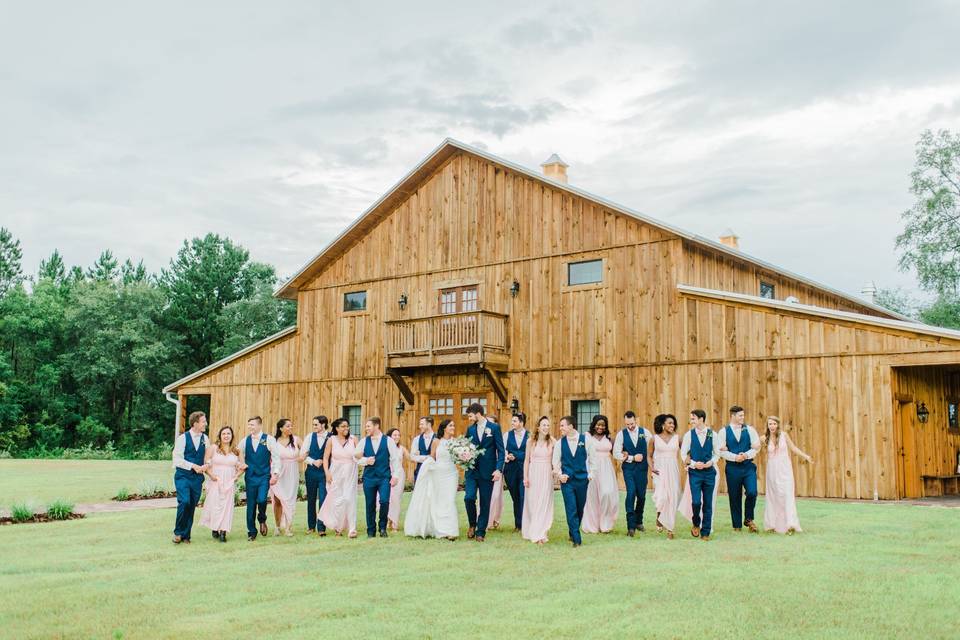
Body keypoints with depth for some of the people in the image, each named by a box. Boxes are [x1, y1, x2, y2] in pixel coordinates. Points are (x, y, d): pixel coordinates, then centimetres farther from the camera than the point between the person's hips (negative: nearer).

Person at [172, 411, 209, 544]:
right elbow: (177, 459, -10)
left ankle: (185, 535, 18)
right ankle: (178, 532, 0)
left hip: (197, 477, 4)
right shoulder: (183, 438, -6)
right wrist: (193, 466, -16)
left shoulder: (205, 438, 7)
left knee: (192, 506, 5)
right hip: (183, 476, -4)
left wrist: (205, 466, -10)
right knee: (184, 502, -19)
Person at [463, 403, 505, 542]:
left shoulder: (494, 427, -3)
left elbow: (501, 450, -4)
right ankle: (472, 524, 12)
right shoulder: (470, 429, 9)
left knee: (485, 503, 3)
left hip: (487, 471, -2)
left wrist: (499, 469, -13)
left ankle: (480, 532, 14)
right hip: (472, 470, 3)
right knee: (469, 497, -12)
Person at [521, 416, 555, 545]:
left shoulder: (552, 442, 0)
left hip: (547, 475, 0)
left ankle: (539, 534, 6)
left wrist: (555, 470, -11)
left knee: (544, 504, 0)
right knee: (532, 504, 5)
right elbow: (527, 460, 4)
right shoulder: (531, 441, 1)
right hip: (533, 473, 0)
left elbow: (555, 459, 5)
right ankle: (531, 532, 16)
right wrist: (525, 477, 0)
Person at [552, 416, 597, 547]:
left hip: (582, 479, 0)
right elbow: (556, 461, 9)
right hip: (566, 480, 0)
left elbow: (592, 458, 4)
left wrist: (591, 474, -1)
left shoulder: (585, 440, -3)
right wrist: (559, 475, -3)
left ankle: (573, 532, 30)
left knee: (580, 508, 10)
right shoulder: (560, 443, 1)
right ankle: (576, 538, -3)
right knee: (571, 509, -6)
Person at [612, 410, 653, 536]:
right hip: (628, 468, -2)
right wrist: (633, 458, -11)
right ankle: (631, 525, -10)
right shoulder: (621, 434, -1)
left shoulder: (645, 432, 1)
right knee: (631, 493, -15)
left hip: (642, 468, 2)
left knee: (641, 496, 7)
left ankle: (638, 521, 29)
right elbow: (616, 454, -3)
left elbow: (652, 449, -3)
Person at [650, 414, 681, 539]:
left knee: (672, 499, 0)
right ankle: (659, 518, 14)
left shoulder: (677, 438, 5)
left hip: (673, 471, 2)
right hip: (660, 471, -2)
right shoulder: (654, 439, 2)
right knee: (661, 497, -17)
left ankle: (670, 529, 11)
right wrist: (651, 468, -5)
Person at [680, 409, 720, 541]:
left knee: (708, 503, 4)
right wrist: (693, 463, -12)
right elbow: (683, 453, 2)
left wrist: (711, 462, -10)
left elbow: (717, 453, 8)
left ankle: (705, 532, 14)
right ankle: (696, 524, 17)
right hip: (694, 472, -1)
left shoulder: (713, 434, 2)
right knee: (696, 501, -12)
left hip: (709, 472, 1)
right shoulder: (689, 435, 0)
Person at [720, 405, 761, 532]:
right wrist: (735, 457, -16)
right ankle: (737, 525, 18)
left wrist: (746, 455, -13)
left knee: (752, 493, -14)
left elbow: (756, 447, 2)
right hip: (732, 468, -1)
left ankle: (748, 519, 12)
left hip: (748, 467, 1)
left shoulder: (749, 429, 5)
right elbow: (722, 451, -5)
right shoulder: (724, 431, 0)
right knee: (735, 497, 5)